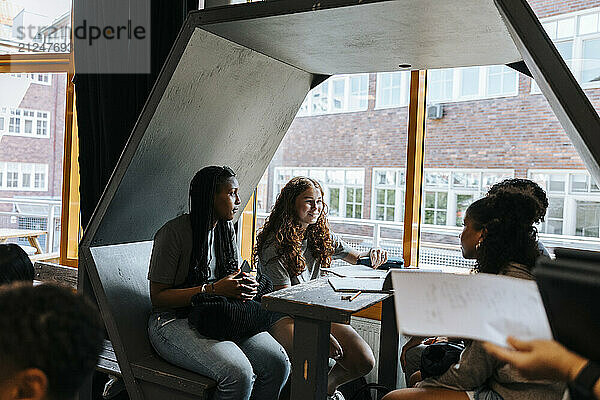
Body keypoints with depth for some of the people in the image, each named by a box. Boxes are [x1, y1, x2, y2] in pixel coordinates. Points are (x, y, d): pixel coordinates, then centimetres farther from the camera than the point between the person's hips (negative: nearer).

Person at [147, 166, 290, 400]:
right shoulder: (173, 233, -12)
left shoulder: (227, 229, 10)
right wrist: (213, 290, -21)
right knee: (238, 373, -30)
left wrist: (244, 285, -4)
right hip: (175, 321, -6)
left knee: (278, 362, -18)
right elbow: (157, 297, -13)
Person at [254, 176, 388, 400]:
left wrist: (372, 255, -8)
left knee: (365, 362, -10)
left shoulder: (321, 236, 6)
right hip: (282, 317, -6)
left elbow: (355, 257, 18)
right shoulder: (274, 245, -14)